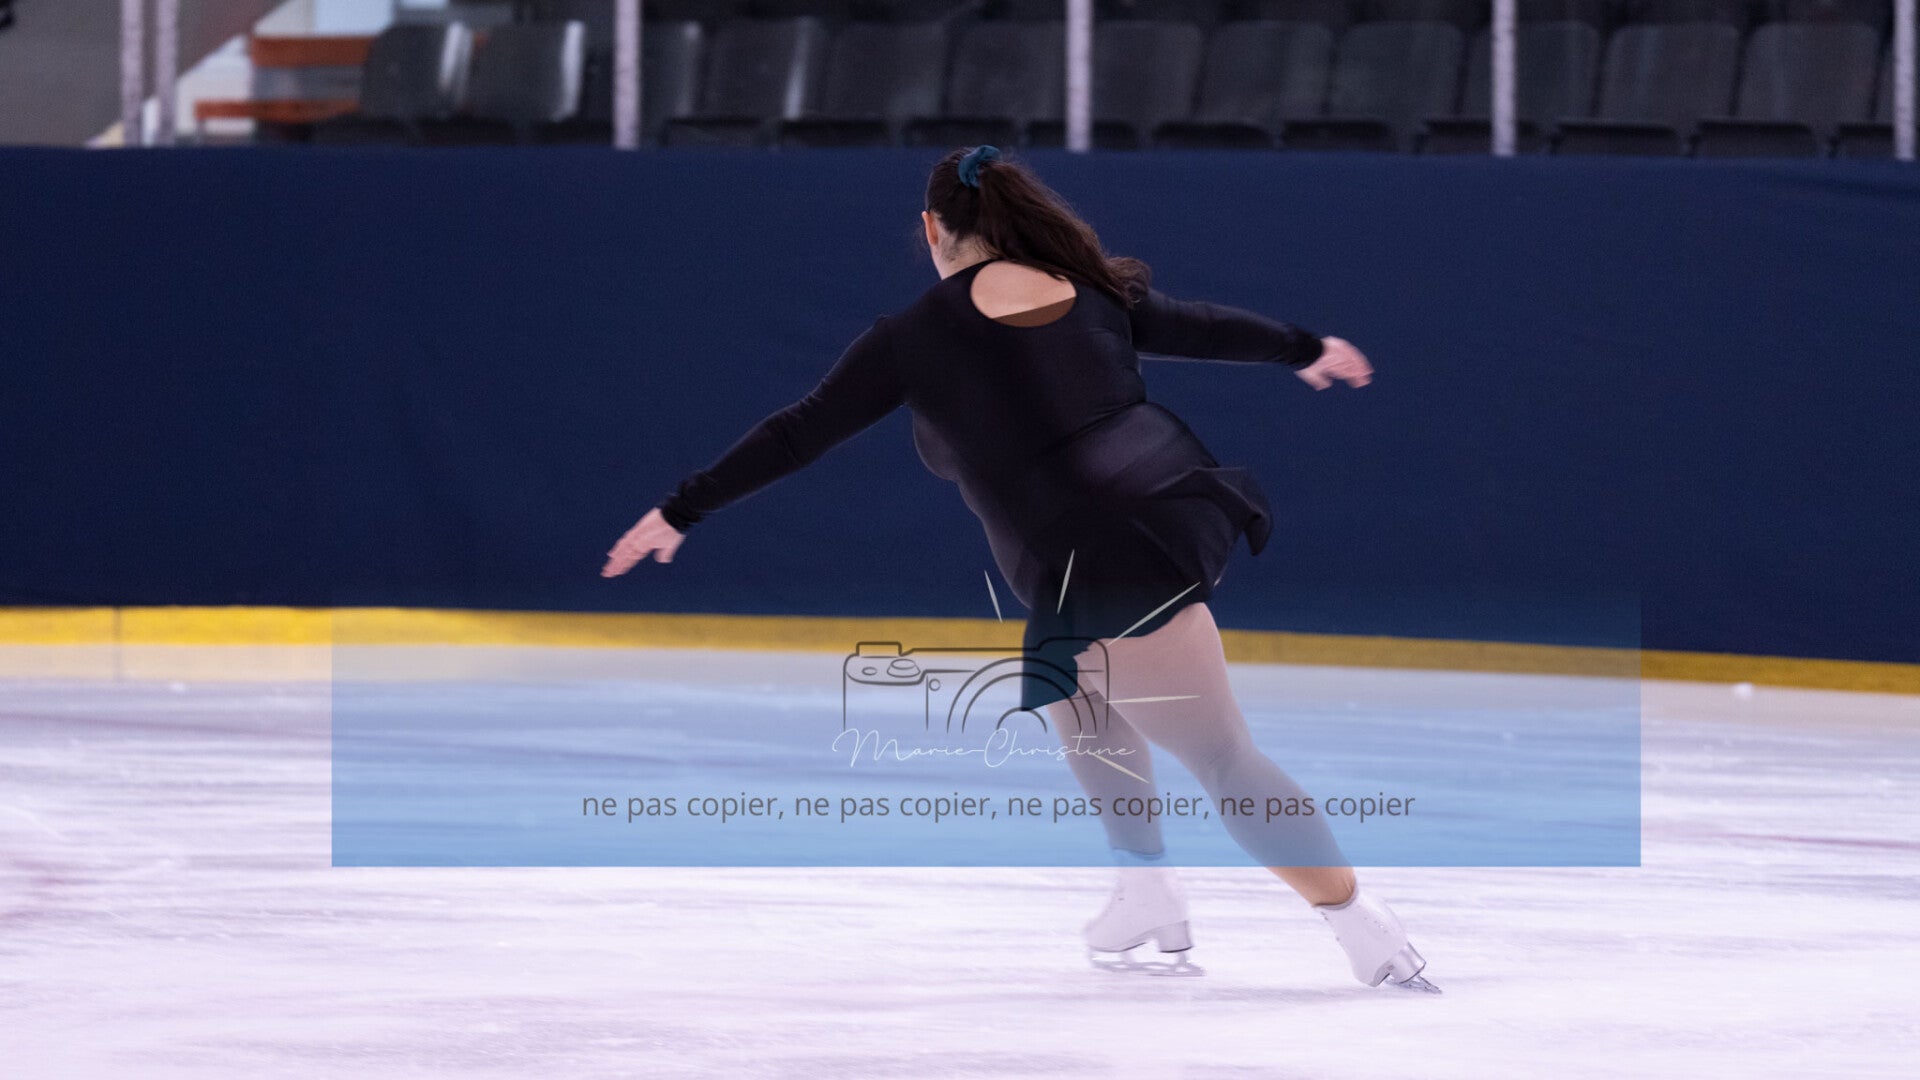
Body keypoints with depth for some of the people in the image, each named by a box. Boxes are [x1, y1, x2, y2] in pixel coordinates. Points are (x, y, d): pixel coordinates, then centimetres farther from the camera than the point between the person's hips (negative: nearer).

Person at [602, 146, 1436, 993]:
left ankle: (1365, 926, -12)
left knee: (1222, 758, -6)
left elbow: (800, 433, 4)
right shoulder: (1090, 291, 13)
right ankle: (1147, 891, 27)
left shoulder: (916, 337, 0)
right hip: (1173, 502, 7)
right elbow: (1203, 327, 29)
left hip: (1110, 566, -7)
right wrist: (1307, 350, 48)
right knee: (1073, 695, 30)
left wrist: (680, 512, 13)